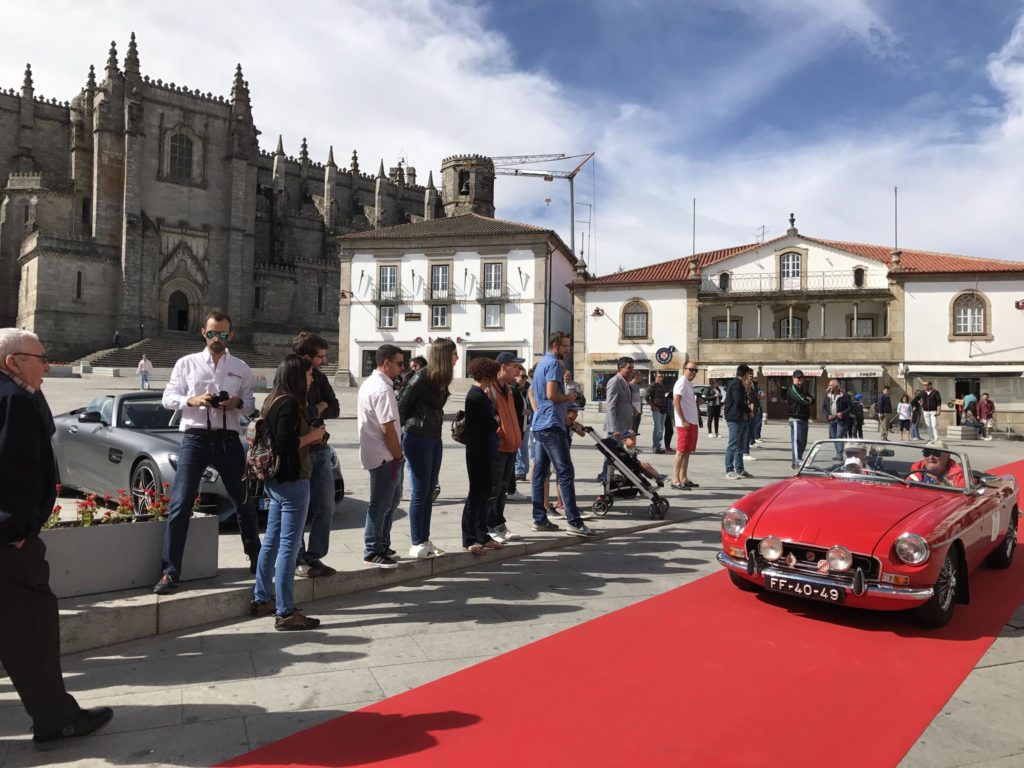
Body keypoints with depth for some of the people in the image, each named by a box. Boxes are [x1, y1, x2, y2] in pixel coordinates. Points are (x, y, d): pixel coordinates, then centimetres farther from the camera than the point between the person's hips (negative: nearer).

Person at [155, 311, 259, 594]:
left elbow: (250, 404, 12)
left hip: (228, 440, 2)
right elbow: (168, 398, 3)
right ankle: (170, 572, 2)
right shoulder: (186, 363, 5)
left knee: (243, 502, 15)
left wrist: (238, 403, -11)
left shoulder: (241, 368, 9)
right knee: (180, 505, -7)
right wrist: (192, 400, -16)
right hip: (195, 438, -2)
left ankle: (256, 559, 33)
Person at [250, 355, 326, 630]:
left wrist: (311, 436, 9)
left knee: (272, 540, 18)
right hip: (292, 482, -10)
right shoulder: (290, 403, -17)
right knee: (289, 545, -6)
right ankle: (285, 613, -1)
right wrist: (311, 436, -9)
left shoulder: (273, 401, 13)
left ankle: (261, 599, 29)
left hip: (275, 481, 10)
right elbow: (285, 445, -23)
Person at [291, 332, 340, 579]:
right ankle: (298, 560, 16)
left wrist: (314, 410, -13)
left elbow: (335, 409, 4)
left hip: (321, 450, 7)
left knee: (325, 507, 9)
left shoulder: (319, 377, 8)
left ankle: (314, 557, 20)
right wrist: (320, 408, -9)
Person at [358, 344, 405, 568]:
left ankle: (382, 546, 28)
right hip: (385, 457, -11)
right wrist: (398, 456, -12)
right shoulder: (383, 389, -19)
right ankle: (373, 552, 8)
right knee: (381, 504, -1)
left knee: (390, 500, 19)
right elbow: (387, 428, -23)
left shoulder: (368, 383, 14)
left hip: (375, 453, 11)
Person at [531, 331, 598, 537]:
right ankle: (574, 522, -12)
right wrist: (569, 398, -5)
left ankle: (539, 519, 13)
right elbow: (552, 394, -21)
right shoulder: (554, 364, -10)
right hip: (552, 425, -10)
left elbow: (532, 391, 30)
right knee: (566, 473, -11)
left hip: (539, 425, 10)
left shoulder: (542, 363, 21)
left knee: (540, 472, 9)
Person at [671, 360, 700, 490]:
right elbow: (676, 402, -19)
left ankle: (684, 479, 17)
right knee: (681, 452, -8)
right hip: (685, 424, -9)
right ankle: (675, 480, -6)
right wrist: (683, 421, -21)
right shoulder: (682, 382, -11)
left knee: (687, 452, 11)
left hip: (693, 423, 9)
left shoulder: (689, 383, 18)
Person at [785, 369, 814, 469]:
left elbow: (812, 400, 13)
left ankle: (797, 460, 20)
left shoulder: (804, 389, 21)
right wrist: (808, 400, 2)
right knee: (796, 440, -14)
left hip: (804, 418, 9)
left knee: (803, 442, 12)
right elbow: (802, 399, -18)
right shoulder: (792, 389, -7)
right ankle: (796, 462, -20)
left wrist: (808, 399, -8)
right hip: (795, 418, -9)